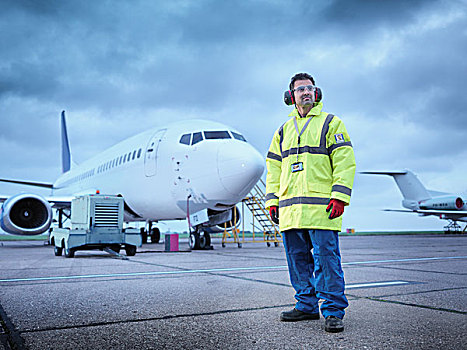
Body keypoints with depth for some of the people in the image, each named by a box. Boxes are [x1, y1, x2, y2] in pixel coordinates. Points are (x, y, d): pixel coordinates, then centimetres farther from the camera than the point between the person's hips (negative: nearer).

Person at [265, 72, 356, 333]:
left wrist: (339, 197, -14)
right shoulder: (283, 131, 21)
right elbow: (273, 168, 20)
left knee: (326, 257, -7)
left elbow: (345, 162, -3)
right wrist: (272, 201, 11)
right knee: (298, 259, 9)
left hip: (321, 207, -5)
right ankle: (307, 306, 21)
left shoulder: (331, 124, 6)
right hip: (290, 209, 6)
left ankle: (333, 311, 1)